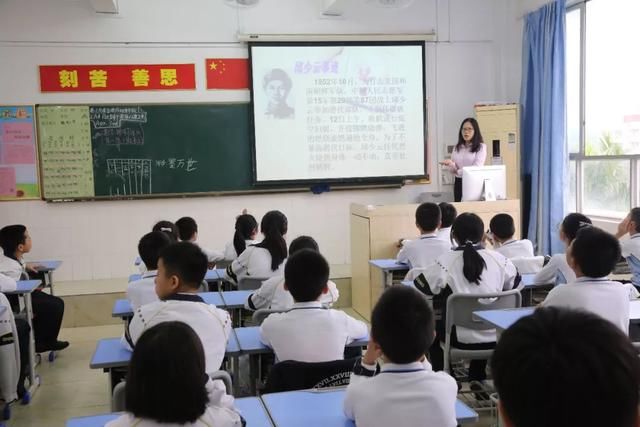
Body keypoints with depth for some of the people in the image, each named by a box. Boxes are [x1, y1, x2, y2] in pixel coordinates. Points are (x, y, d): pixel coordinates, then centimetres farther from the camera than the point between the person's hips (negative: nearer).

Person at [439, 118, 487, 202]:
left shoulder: (481, 147, -3)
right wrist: (451, 165, -14)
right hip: (459, 183, 4)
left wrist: (458, 171, -2)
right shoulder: (457, 148, 12)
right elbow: (452, 170, 9)